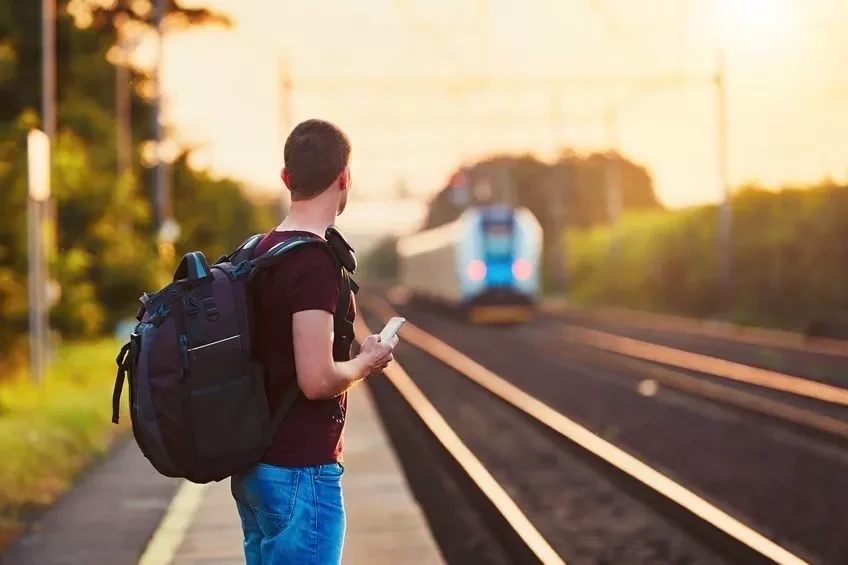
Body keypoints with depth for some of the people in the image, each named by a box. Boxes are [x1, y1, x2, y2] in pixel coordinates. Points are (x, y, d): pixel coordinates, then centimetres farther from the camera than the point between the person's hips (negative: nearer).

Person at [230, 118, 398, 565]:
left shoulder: (257, 252, 10)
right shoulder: (317, 261, -18)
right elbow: (317, 379, -23)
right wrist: (366, 361, -5)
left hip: (253, 463, 9)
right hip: (299, 470, -9)